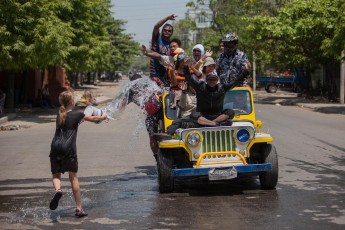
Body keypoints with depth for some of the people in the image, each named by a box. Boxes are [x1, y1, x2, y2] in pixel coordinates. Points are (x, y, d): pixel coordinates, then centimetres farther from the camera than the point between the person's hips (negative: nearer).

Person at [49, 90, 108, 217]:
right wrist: (103, 117, 36)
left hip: (55, 147, 3)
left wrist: (80, 119, 45)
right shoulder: (77, 114, 3)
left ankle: (58, 189, -24)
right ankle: (79, 209, 6)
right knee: (73, 177, 4)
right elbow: (94, 119, 18)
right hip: (68, 148, -3)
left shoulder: (60, 114, 16)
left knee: (56, 175, 12)